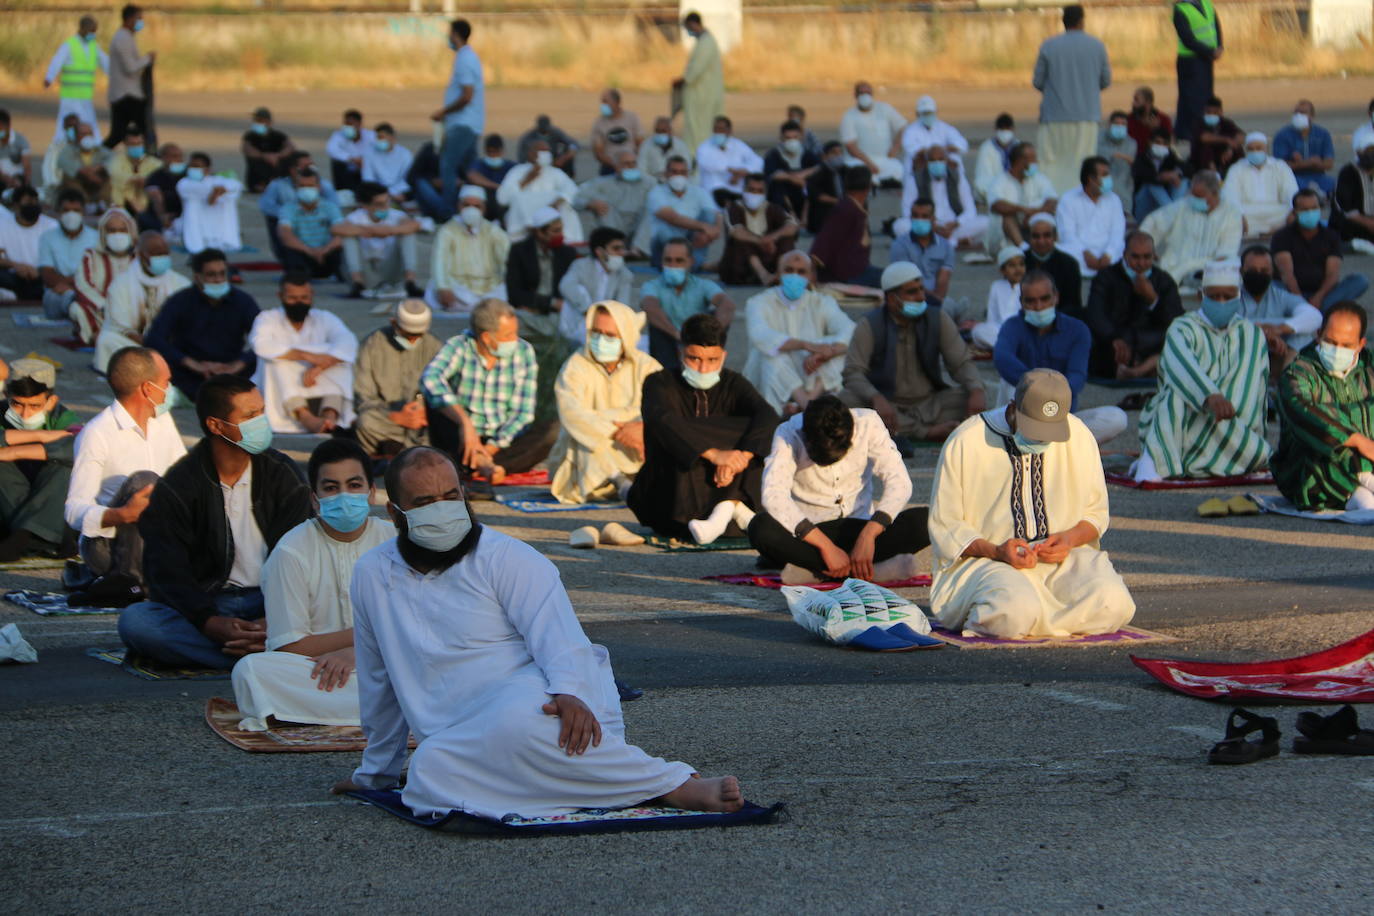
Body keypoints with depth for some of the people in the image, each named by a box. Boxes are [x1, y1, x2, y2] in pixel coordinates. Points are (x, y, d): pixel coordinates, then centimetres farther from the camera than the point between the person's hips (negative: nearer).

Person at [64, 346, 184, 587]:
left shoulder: (162, 420, 10)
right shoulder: (97, 434, -13)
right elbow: (74, 512, -19)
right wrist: (124, 514, -37)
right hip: (106, 546, -7)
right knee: (144, 480, -30)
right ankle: (128, 579, -26)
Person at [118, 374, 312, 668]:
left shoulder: (285, 476, 4)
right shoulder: (175, 488, -1)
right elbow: (167, 575, -8)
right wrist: (212, 624, -27)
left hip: (268, 601, 0)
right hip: (205, 606, 0)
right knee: (134, 621, -33)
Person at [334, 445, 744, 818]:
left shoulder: (508, 558, 1)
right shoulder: (372, 576, 14)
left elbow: (559, 636, -12)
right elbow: (378, 681, 27)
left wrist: (569, 693, -34)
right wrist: (376, 772, 33)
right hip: (463, 741, 4)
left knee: (518, 723, -42)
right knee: (430, 772, -34)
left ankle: (673, 785, -30)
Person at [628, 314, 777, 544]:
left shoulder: (733, 385, 6)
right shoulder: (660, 383, -2)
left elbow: (768, 417, -14)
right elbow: (661, 419, -25)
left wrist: (739, 458, -35)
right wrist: (714, 454, -40)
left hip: (721, 488, 2)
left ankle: (727, 508, -32)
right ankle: (736, 509, -34)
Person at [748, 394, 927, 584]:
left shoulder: (868, 424, -13)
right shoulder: (788, 435, -18)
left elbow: (898, 482, -18)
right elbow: (773, 495, -30)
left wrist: (868, 535, -31)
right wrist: (826, 546, -36)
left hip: (859, 524, 2)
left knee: (924, 521, -25)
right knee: (760, 528, -34)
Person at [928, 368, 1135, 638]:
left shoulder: (1078, 436, 4)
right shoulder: (965, 443, -6)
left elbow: (1096, 512, 14)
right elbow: (945, 526, -1)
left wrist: (1070, 538, -9)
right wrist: (996, 552, -18)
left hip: (1061, 556, 4)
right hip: (986, 562, -4)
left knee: (1113, 605, -26)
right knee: (1016, 613, -38)